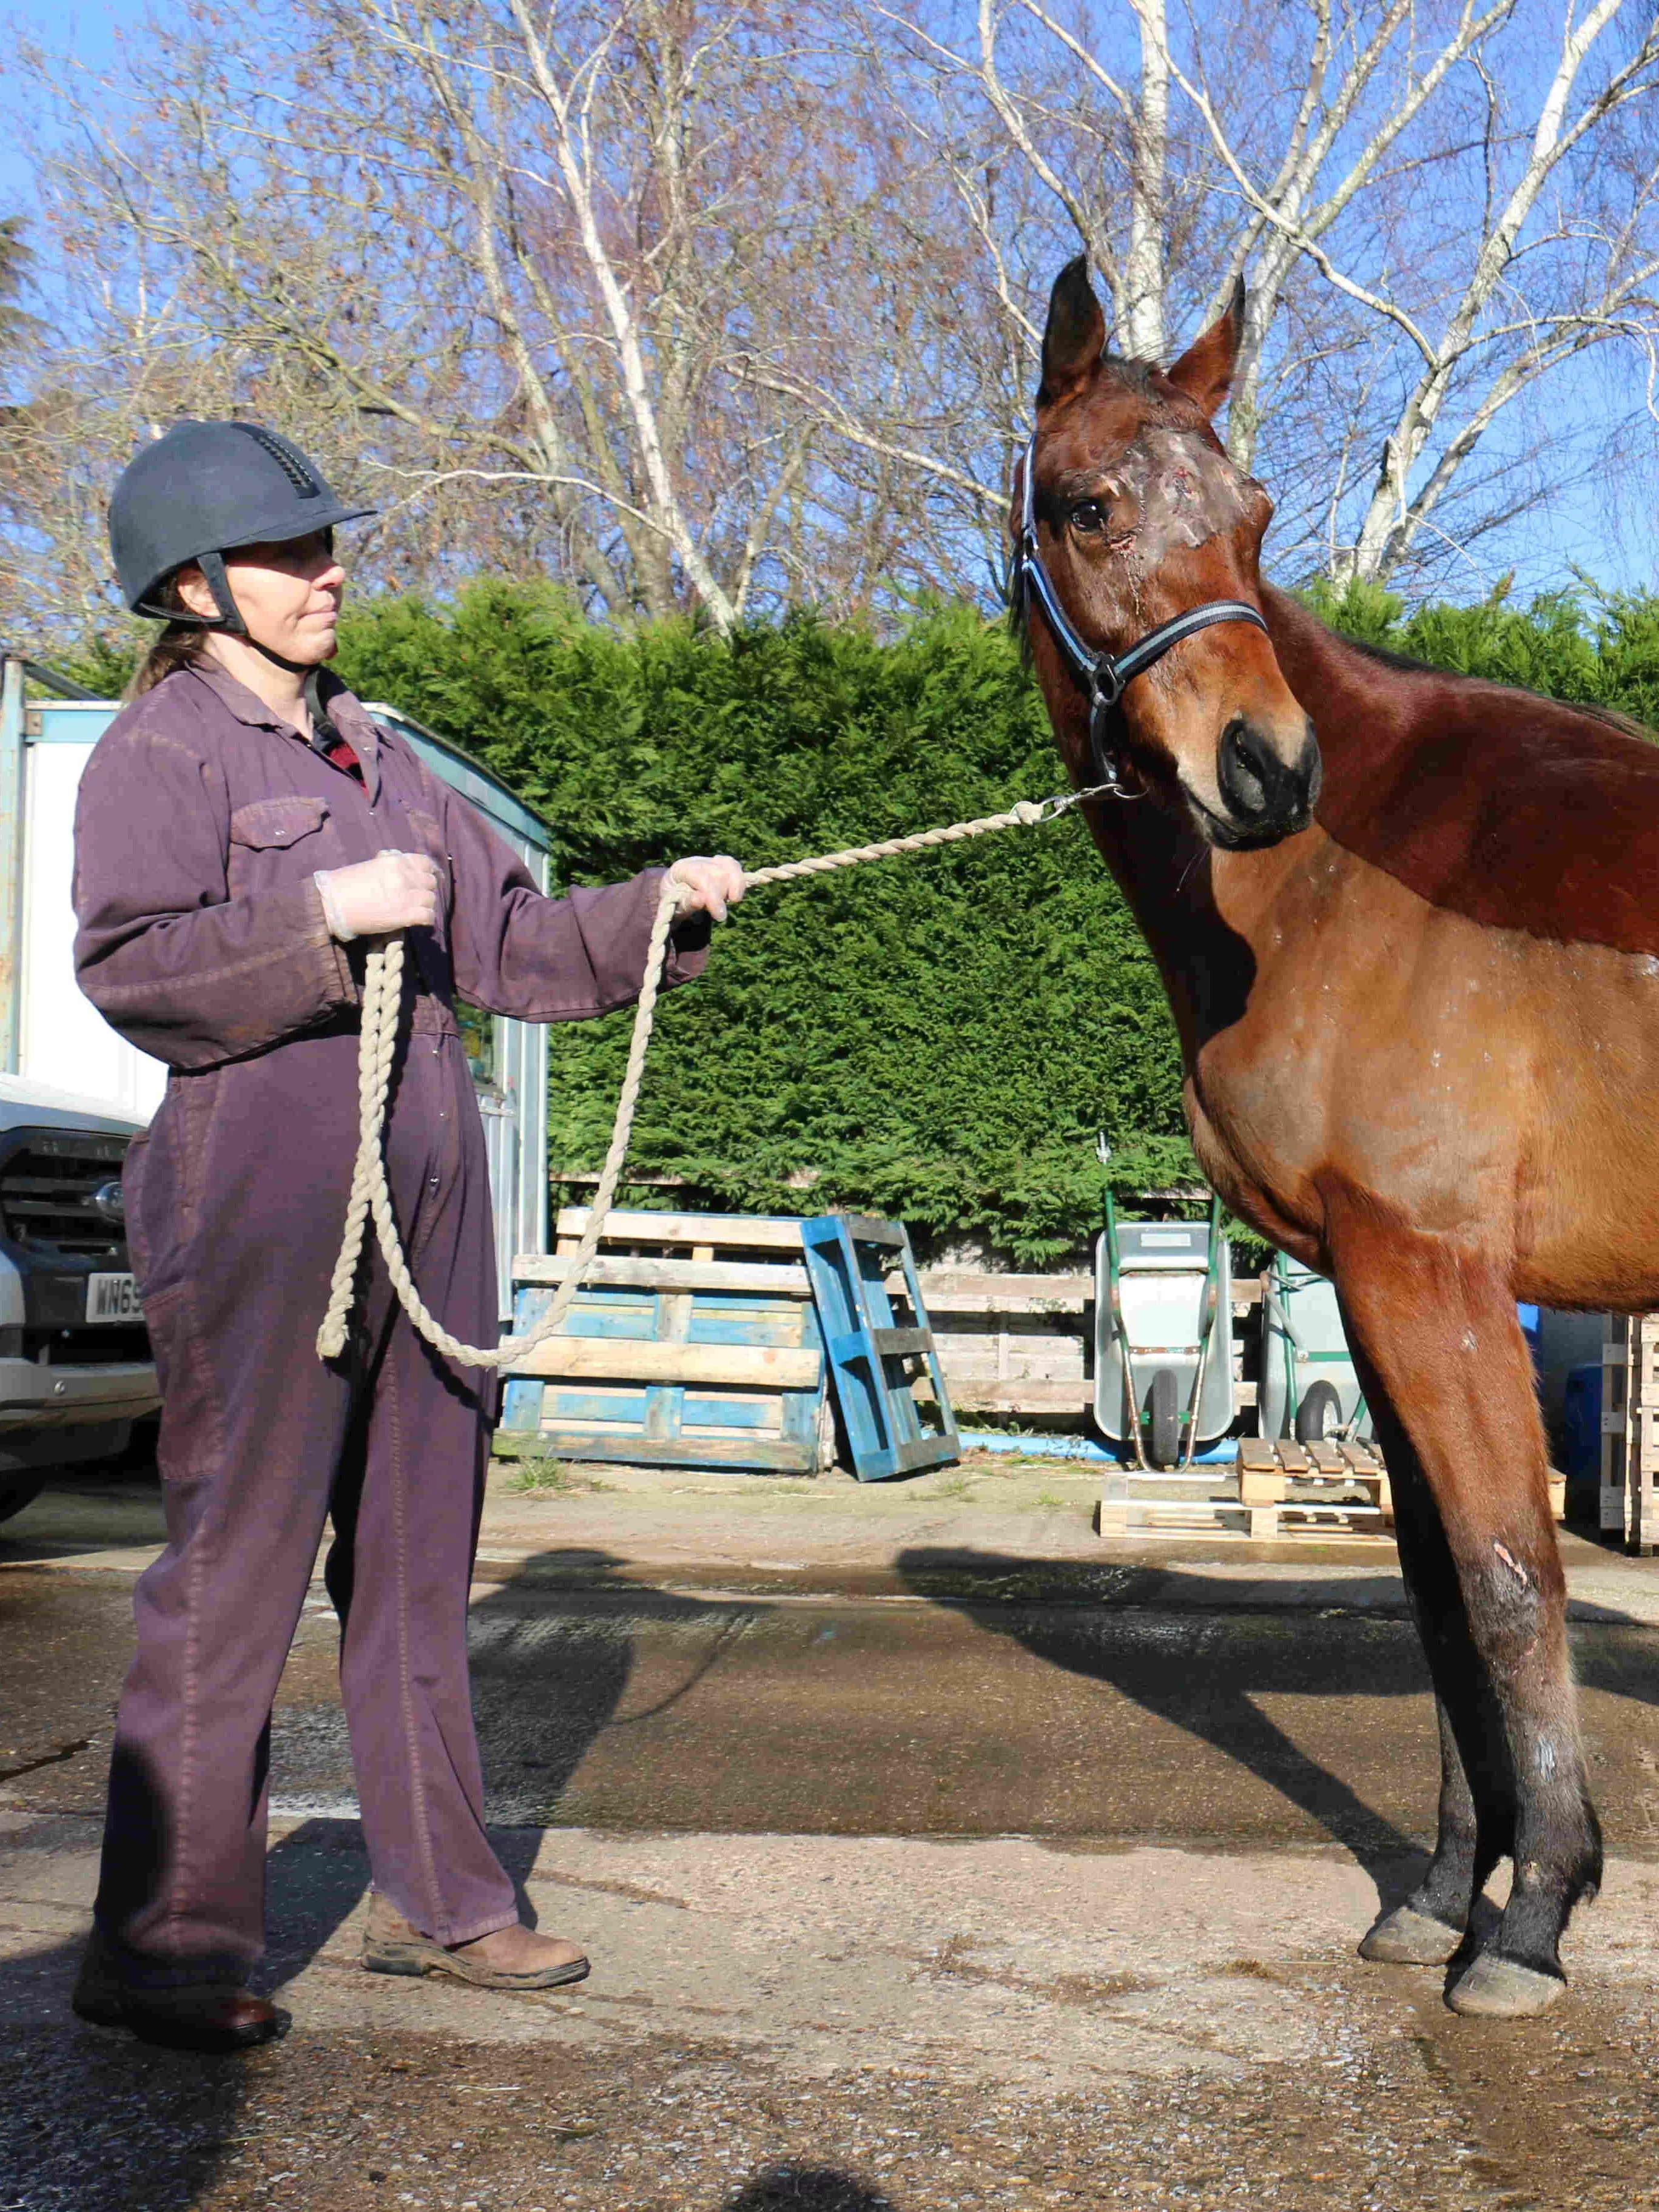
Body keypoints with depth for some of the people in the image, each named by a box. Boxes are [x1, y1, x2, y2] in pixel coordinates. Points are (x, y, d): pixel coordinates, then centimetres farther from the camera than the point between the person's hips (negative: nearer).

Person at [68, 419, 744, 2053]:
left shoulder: (369, 755, 19)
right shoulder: (160, 749, -3)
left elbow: (508, 941, 20)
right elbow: (129, 967, -15)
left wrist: (657, 908, 7)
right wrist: (323, 915, -22)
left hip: (425, 1194, 8)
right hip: (260, 1194, -7)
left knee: (416, 1561, 13)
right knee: (235, 1568, -4)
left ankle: (436, 1898, 25)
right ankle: (161, 1946, 7)